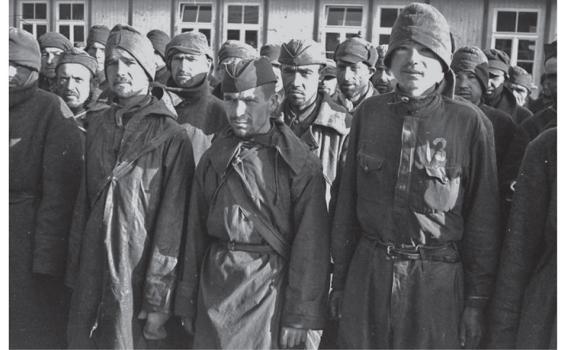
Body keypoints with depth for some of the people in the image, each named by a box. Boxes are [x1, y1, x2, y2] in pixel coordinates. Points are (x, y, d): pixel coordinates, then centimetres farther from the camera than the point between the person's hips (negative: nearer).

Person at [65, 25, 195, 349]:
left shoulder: (171, 135, -10)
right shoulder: (98, 124, 7)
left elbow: (172, 222, -12)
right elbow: (84, 200, 10)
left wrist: (159, 299, -12)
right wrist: (74, 271, 6)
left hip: (139, 272, -5)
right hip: (91, 270, 5)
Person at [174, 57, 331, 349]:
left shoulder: (301, 164, -8)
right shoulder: (213, 158, 6)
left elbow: (310, 244, -9)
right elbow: (195, 232, 9)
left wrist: (300, 317, -10)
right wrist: (187, 302, 9)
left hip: (270, 285, -4)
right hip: (214, 283, 4)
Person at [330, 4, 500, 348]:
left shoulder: (470, 122, -7)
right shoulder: (369, 113, 2)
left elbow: (483, 215, -3)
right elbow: (347, 200, 6)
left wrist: (477, 300, -3)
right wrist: (339, 279, 8)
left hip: (438, 279, -2)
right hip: (366, 273, 3)